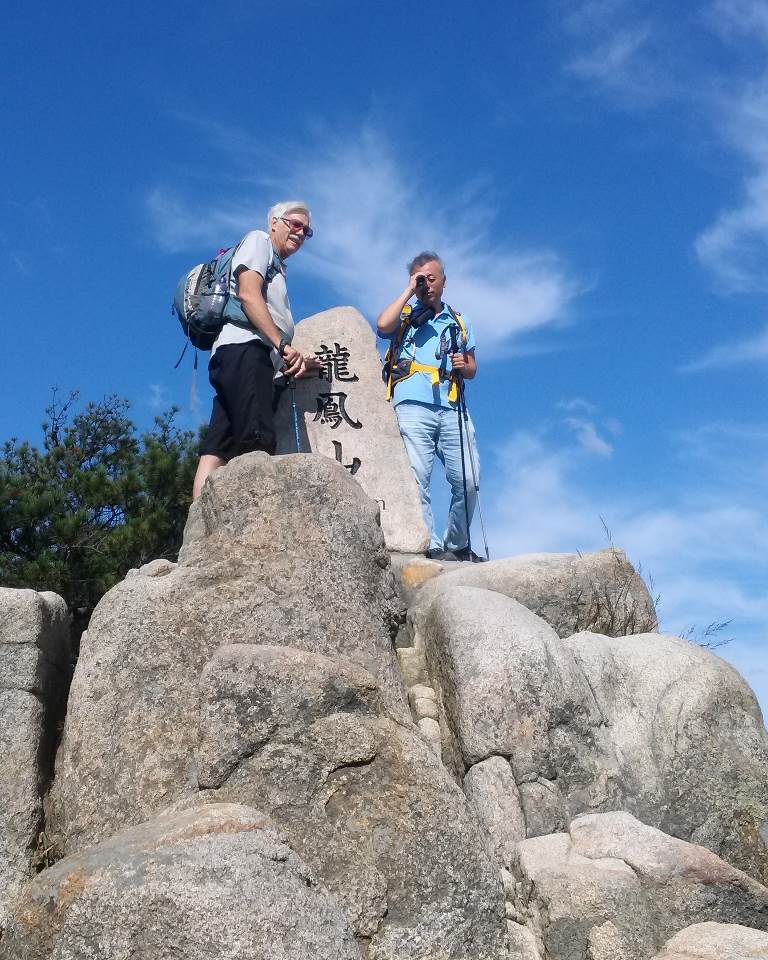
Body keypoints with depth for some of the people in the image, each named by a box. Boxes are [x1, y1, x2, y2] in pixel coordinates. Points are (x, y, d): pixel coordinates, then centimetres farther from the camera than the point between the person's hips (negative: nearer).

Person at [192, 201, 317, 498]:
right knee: (258, 445, -24)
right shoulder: (258, 240, 12)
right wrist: (284, 345, -13)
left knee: (218, 449, -6)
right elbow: (248, 294, -6)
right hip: (243, 348, -9)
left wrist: (293, 360, 16)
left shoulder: (276, 269, 37)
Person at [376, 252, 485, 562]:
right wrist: (409, 290, 0)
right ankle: (432, 547, -12)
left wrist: (464, 365, 3)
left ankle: (458, 545, 9)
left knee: (468, 481, -6)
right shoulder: (404, 315, 15)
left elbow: (472, 369, 28)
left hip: (452, 409, 3)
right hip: (413, 407, -3)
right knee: (417, 480, -12)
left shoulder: (459, 322, 26)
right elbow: (382, 325, -9)